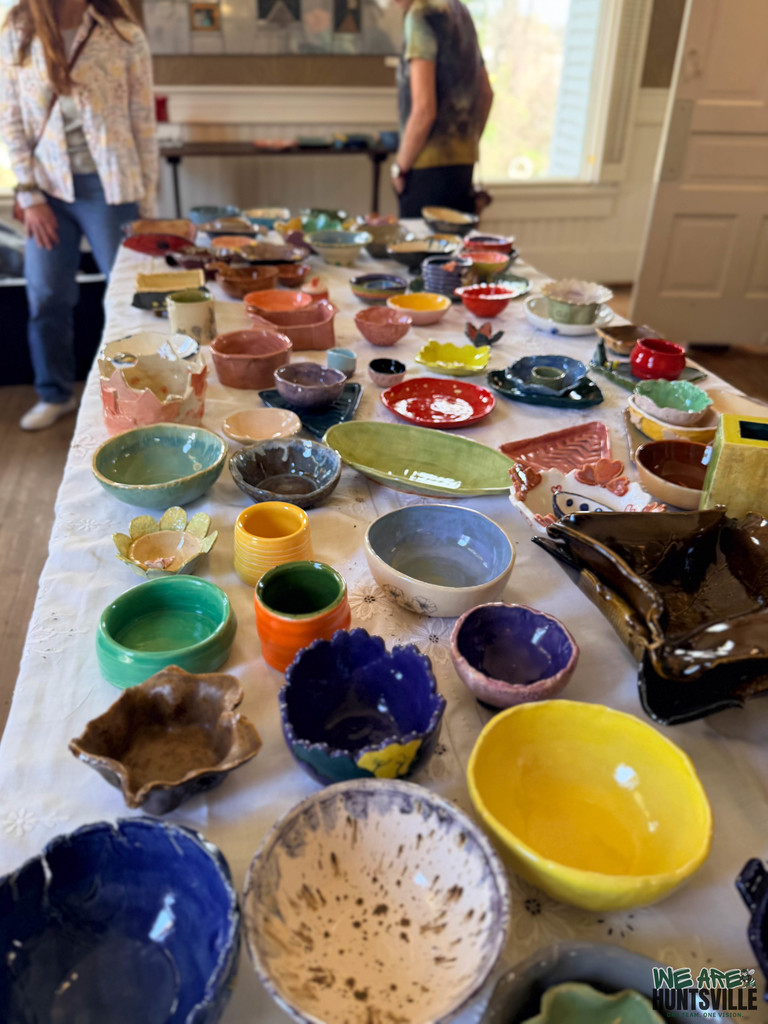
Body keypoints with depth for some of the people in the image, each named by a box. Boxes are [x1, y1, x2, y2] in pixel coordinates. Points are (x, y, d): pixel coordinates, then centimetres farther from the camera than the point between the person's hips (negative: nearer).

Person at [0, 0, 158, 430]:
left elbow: (144, 122, -2)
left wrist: (147, 202, -4)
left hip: (108, 186, -2)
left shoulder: (124, 36, -3)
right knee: (47, 299, 7)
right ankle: (56, 395, 25)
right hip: (48, 188, 3)